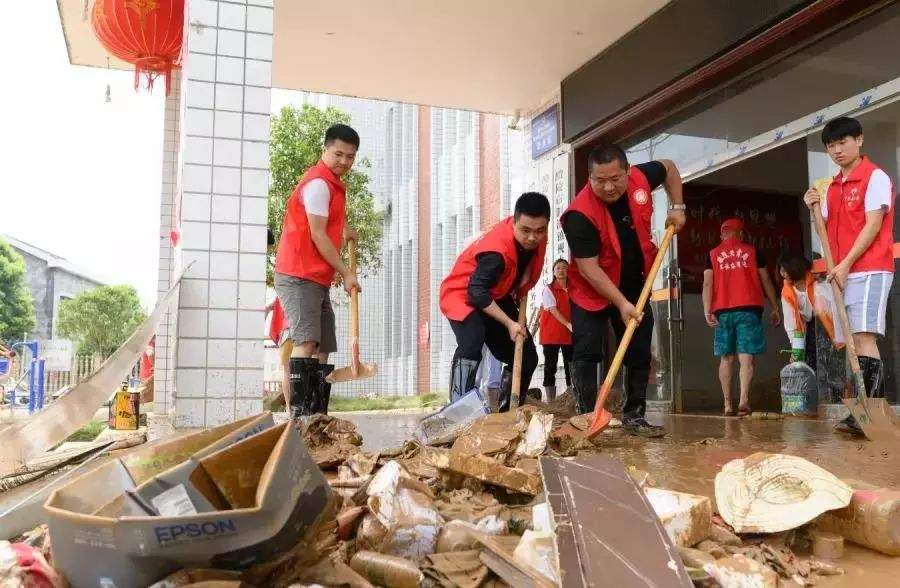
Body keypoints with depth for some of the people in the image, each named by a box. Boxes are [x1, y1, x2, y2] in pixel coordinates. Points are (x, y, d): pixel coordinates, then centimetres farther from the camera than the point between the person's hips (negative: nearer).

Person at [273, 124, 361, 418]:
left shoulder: (334, 184, 21)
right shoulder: (318, 182, -10)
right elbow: (317, 235, -15)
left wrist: (344, 232, 22)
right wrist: (346, 273, -11)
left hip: (318, 279, 10)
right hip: (299, 275, -10)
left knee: (324, 349, 8)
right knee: (306, 342, -20)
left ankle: (318, 416, 12)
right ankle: (299, 413, -23)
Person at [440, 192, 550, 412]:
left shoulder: (537, 237, -11)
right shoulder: (496, 251, -35)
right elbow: (477, 292, -32)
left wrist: (522, 286, -3)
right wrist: (509, 323, -31)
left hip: (496, 297, 8)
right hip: (463, 295, -8)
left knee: (527, 357, 3)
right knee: (472, 343, -36)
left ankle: (507, 413, 19)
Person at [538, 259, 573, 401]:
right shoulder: (548, 289, 0)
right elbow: (553, 310, -11)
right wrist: (568, 324, -22)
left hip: (569, 334, 4)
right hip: (551, 334, -4)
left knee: (571, 366, 3)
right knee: (550, 367, 0)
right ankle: (550, 402, 3)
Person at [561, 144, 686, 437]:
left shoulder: (640, 178, -15)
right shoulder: (580, 214, -30)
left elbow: (669, 168, 9)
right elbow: (589, 268, -29)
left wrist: (677, 208, 0)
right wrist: (621, 304, -31)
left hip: (634, 286, 5)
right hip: (592, 291, -5)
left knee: (640, 352, 7)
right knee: (586, 355, -8)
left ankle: (634, 416, 17)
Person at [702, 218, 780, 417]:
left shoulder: (713, 254, 10)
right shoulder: (752, 251, 10)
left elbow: (707, 283, -1)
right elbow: (765, 281, 12)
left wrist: (707, 311, -5)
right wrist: (775, 307, 19)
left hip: (722, 311, 1)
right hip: (748, 310, -1)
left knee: (726, 358, 7)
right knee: (746, 357, -5)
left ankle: (727, 404, 6)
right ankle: (744, 400, -21)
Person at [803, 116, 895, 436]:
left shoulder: (875, 177, -3)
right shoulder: (832, 187, 18)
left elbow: (873, 226, -11)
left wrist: (845, 265, -15)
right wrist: (815, 208, 2)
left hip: (869, 270, -7)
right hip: (843, 274, 7)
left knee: (864, 338, -16)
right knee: (852, 342, 4)